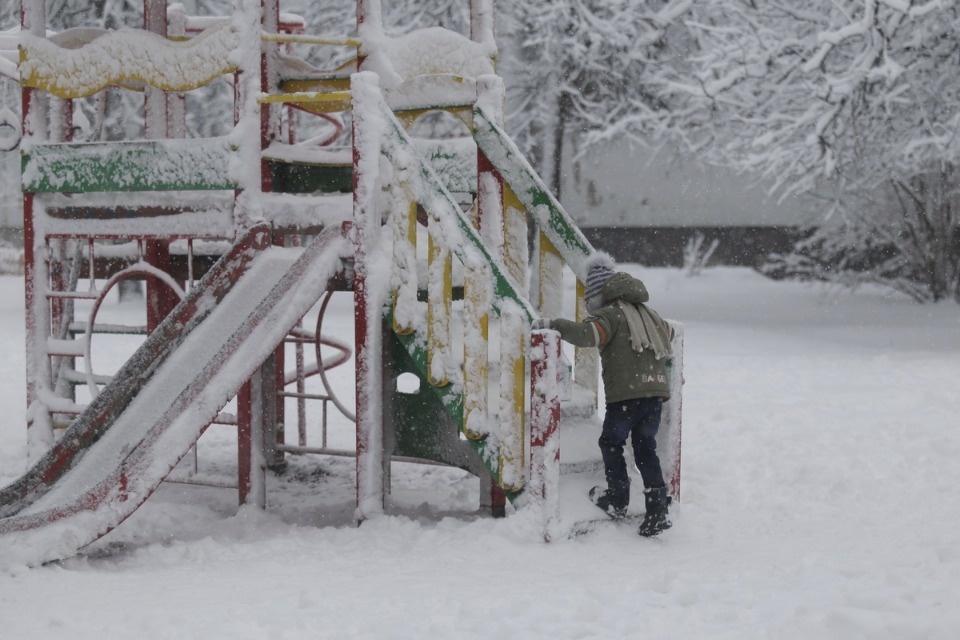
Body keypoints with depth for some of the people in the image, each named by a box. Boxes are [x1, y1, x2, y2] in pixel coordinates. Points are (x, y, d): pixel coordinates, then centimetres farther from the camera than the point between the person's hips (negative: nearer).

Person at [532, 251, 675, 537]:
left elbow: (588, 334, -24)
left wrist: (554, 324, -15)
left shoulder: (610, 314, -4)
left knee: (611, 442, 13)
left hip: (627, 392, -7)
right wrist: (662, 354, 60)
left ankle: (618, 499, 18)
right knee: (645, 448, 12)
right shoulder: (647, 313, 21)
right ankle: (658, 509, 3)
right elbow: (667, 331, 41)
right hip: (657, 389, 7)